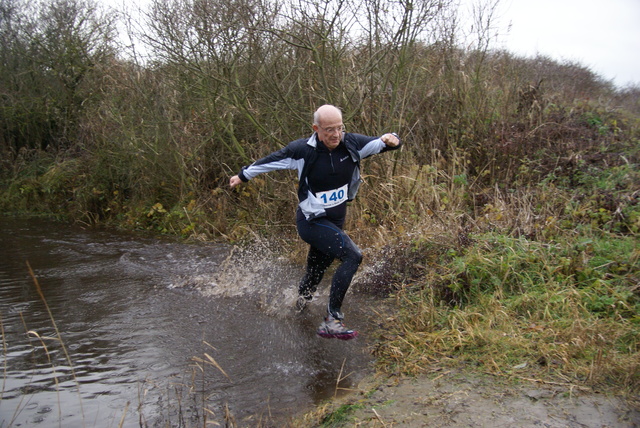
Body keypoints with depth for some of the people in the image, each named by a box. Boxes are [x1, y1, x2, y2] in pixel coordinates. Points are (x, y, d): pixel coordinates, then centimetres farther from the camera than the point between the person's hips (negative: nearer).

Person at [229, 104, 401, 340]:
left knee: (317, 270, 21)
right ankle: (332, 321, -22)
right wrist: (243, 175, 10)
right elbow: (271, 160, -3)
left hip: (336, 221, 6)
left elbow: (380, 143, -2)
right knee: (352, 256, -24)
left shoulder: (351, 144, -9)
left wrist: (392, 140, -27)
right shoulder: (303, 150, -18)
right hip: (312, 222, -6)